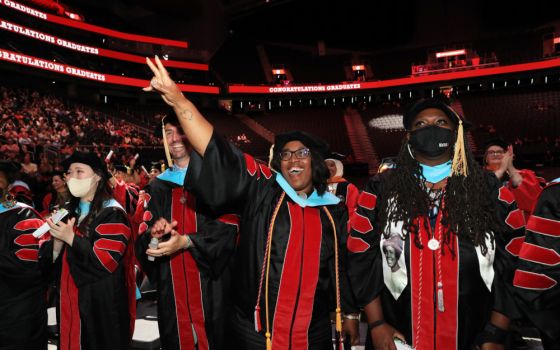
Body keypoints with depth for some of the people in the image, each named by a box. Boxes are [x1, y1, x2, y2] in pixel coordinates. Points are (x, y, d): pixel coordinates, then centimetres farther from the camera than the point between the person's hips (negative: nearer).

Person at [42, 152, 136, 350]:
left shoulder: (112, 213, -12)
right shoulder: (69, 211, 11)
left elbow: (107, 260, -20)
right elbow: (53, 258, 12)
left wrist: (71, 238, -21)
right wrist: (57, 241, -9)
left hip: (103, 303, -7)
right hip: (71, 300, 7)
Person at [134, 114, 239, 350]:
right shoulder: (158, 186, 12)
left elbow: (228, 226, -9)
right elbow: (144, 236, 10)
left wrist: (186, 241, -19)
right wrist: (154, 232, -13)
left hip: (210, 281, -3)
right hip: (171, 285, 3)